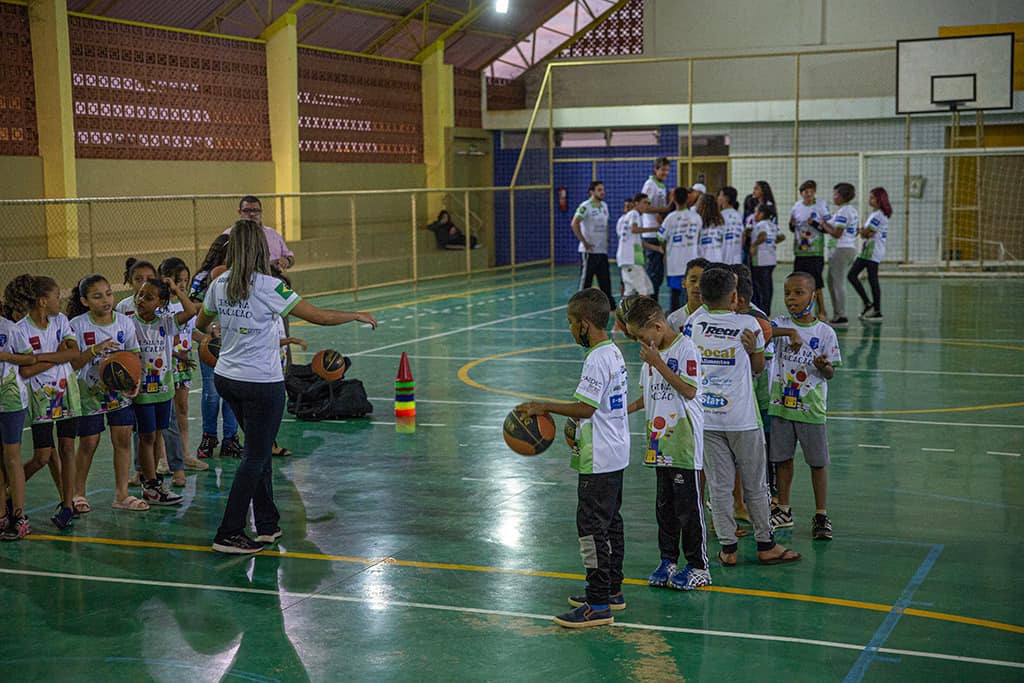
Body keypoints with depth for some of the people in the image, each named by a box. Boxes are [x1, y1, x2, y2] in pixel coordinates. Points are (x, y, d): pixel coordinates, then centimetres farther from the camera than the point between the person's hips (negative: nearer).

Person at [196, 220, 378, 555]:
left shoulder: (219, 284, 1)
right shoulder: (267, 286, -17)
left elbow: (201, 324, 20)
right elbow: (319, 316, -16)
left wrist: (214, 333, 44)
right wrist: (358, 315, 0)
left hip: (226, 377, 7)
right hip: (261, 383, -7)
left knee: (259, 450, 19)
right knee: (255, 458, 3)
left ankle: (267, 526, 25)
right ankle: (229, 535, 5)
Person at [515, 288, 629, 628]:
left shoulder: (597, 359, -20)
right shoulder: (614, 352, 10)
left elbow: (585, 408, -23)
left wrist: (544, 406, -15)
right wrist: (577, 423, 21)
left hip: (599, 460, -10)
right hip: (616, 454, 11)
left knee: (592, 527, -5)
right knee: (610, 523, 18)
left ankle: (598, 605, -1)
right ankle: (612, 590, 29)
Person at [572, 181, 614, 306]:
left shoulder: (604, 206, 13)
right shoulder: (585, 206, -11)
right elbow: (574, 224, -19)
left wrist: (607, 241, 13)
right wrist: (585, 242, -18)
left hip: (602, 250, 7)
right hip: (589, 251, -7)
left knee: (605, 281, 10)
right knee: (585, 281, -2)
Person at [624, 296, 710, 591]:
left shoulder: (685, 349, -12)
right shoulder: (652, 353, 12)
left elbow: (689, 390, -20)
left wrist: (658, 363, -20)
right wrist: (627, 409, 6)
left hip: (684, 442, -8)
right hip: (660, 442, 8)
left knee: (688, 505, -1)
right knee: (664, 505, 13)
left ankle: (698, 567, 8)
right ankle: (669, 561, 24)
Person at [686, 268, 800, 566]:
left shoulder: (695, 321, -3)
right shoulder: (748, 324, -7)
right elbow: (759, 367, 3)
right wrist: (753, 348, -4)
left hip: (706, 418, 2)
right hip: (742, 419, -2)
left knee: (719, 485, 7)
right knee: (755, 485, 9)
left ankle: (728, 548, 10)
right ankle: (766, 545, 18)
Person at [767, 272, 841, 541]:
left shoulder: (825, 332, -3)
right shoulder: (782, 324, -1)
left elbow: (830, 374, -2)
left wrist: (823, 366, -23)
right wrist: (790, 332, -31)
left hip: (811, 407, -2)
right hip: (781, 404, 2)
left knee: (818, 462, 3)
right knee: (783, 458, 12)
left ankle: (821, 515, 15)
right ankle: (783, 511, 27)